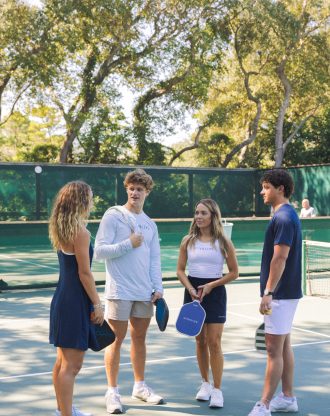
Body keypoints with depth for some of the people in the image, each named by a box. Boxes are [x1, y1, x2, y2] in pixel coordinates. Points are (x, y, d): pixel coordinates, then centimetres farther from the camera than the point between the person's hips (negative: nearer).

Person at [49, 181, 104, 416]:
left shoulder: (61, 230, 9)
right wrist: (97, 304, -11)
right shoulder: (81, 232, -17)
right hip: (76, 303, -10)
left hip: (62, 299, 10)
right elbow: (84, 273, -17)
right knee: (71, 365, -4)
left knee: (63, 361, 19)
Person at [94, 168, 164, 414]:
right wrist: (129, 244, -16)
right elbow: (99, 251, -12)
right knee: (116, 340, 0)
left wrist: (158, 287, 1)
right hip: (120, 291, -5)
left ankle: (140, 386, 26)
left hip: (144, 292, 5)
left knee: (140, 338, 13)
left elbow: (155, 259, 11)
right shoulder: (113, 216, -5)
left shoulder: (150, 225, 12)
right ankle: (113, 392, 10)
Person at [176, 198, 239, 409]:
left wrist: (211, 285, -12)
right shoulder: (188, 241, 3)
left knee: (214, 342, -6)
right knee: (200, 341, 10)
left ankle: (217, 390, 1)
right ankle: (205, 384, 24)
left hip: (215, 293, -2)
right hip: (193, 292, 3)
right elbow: (180, 270, 4)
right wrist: (190, 289, -13)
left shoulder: (223, 242, -4)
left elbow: (234, 272, -1)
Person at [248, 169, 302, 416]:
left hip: (280, 294, -10)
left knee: (274, 349, -7)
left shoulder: (284, 218, -17)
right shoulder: (286, 215, 14)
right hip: (286, 292, 10)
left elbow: (280, 258, -23)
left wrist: (268, 292, -24)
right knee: (284, 346, 15)